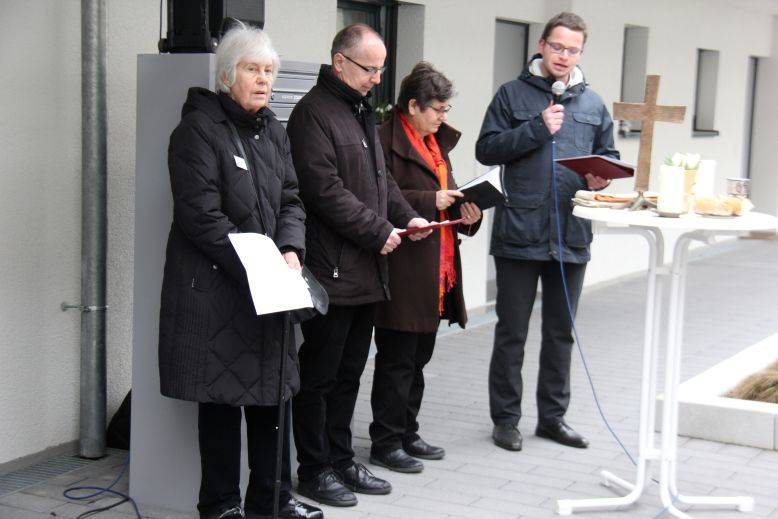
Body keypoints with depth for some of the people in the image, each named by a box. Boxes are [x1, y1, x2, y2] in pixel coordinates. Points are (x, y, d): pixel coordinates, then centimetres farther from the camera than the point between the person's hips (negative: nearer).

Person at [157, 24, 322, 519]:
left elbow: (291, 200, 12)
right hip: (214, 288, -7)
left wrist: (291, 249, -7)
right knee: (222, 395, 1)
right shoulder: (199, 129, -10)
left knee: (272, 388, 11)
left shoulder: (273, 131, 13)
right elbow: (201, 215, -17)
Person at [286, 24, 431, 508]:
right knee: (320, 376, 1)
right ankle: (314, 469, 11)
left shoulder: (363, 112, 18)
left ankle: (340, 459, 25)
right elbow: (324, 189, -20)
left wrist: (406, 216, 7)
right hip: (331, 269, -9)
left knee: (349, 374, 16)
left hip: (366, 270, 9)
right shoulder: (314, 112, -12)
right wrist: (379, 232, -16)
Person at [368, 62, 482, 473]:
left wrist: (465, 212, 5)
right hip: (402, 269, -9)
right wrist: (430, 201, -20)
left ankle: (406, 433, 26)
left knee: (418, 356, 15)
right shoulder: (386, 140, -12)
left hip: (436, 268, 9)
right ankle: (385, 443, 8)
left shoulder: (437, 142, 18)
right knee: (397, 359, -2)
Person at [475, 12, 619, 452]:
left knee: (561, 331, 13)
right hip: (520, 233, -4)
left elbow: (609, 157, 18)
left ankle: (553, 416, 25)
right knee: (512, 332, 4)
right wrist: (537, 129, -15)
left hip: (572, 234, 4)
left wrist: (601, 177, -4)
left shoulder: (593, 104, 12)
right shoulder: (513, 95, 1)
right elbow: (487, 149, -5)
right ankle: (506, 418, 15)